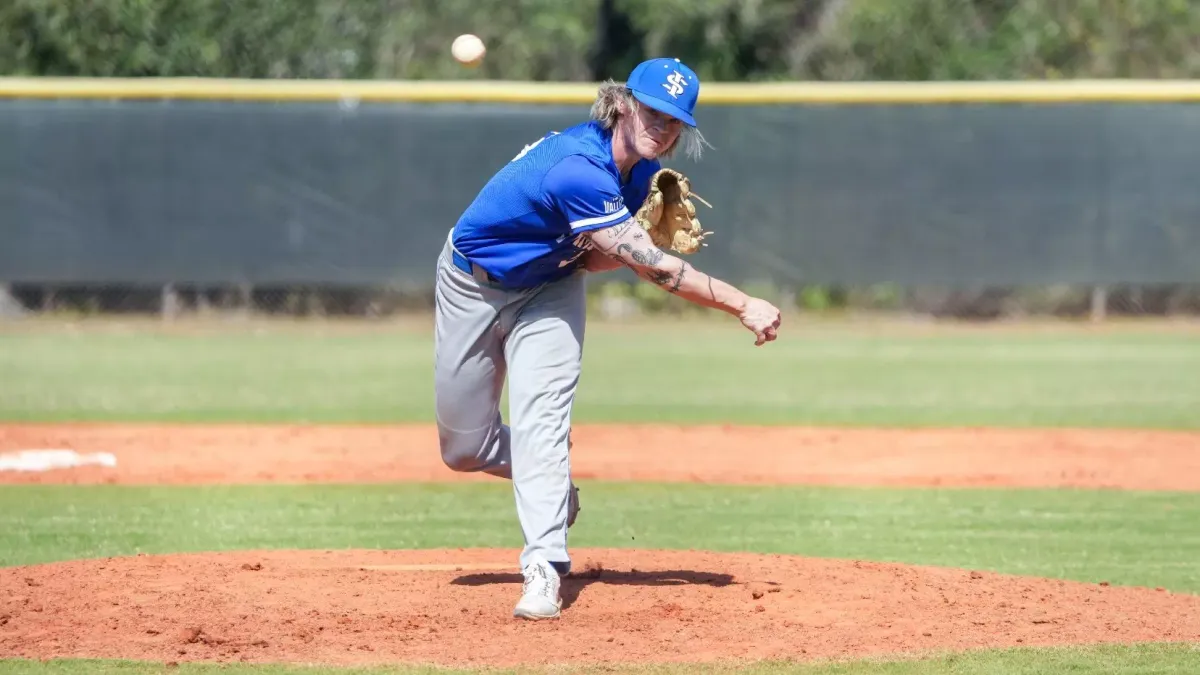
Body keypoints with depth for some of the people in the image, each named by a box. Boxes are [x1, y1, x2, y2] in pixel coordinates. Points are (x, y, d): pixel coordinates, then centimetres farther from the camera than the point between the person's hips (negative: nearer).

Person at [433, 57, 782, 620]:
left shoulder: (642, 174, -10)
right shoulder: (579, 168, -38)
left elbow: (591, 260, -4)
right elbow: (650, 267, -37)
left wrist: (655, 241, -23)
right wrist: (743, 306, -35)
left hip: (548, 289, 5)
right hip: (472, 285, -4)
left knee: (541, 422, -17)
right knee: (463, 446, 6)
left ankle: (543, 570, -22)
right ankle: (554, 487, 34)